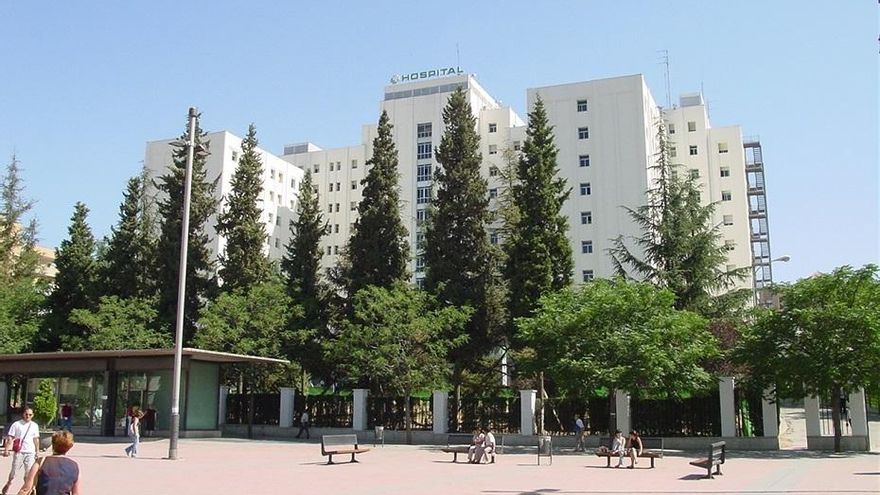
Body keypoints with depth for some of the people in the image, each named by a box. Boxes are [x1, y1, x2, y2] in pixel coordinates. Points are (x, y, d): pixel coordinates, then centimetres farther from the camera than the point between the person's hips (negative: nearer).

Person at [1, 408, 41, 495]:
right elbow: (10, 438, -4)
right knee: (14, 471, 1)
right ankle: (7, 487, 21)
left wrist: (37, 451, 13)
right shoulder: (16, 424, -3)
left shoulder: (34, 425, 8)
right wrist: (6, 450, -12)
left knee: (29, 472, 5)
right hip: (19, 452, -3)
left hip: (30, 452, 3)